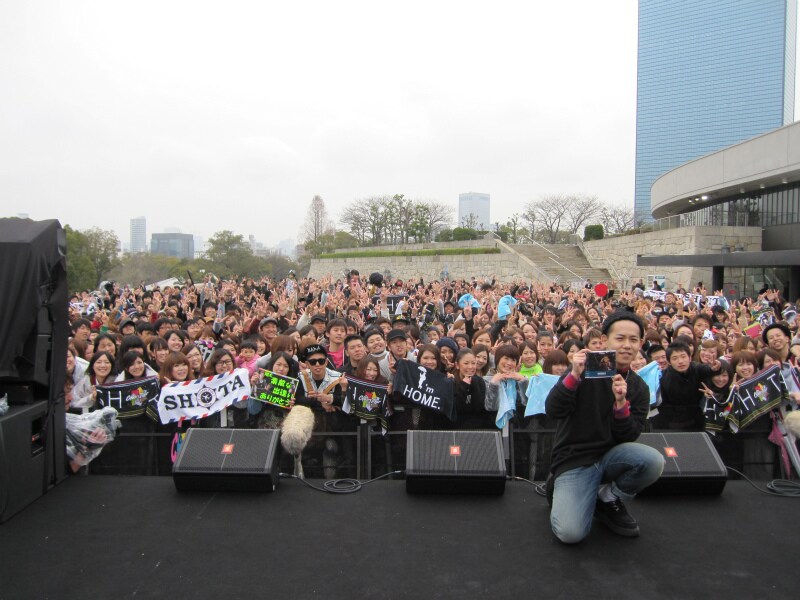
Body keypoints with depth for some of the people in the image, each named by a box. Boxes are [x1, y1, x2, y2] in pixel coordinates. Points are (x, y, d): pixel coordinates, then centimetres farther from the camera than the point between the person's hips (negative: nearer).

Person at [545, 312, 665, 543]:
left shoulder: (639, 388, 4)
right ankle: (561, 488, 10)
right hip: (573, 458, -4)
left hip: (610, 455, 5)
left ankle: (608, 499, 1)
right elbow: (553, 411, -18)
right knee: (571, 533, -24)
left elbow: (629, 438, -3)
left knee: (654, 461, -27)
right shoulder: (586, 369, -8)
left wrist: (621, 403, -20)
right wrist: (575, 375, -31)